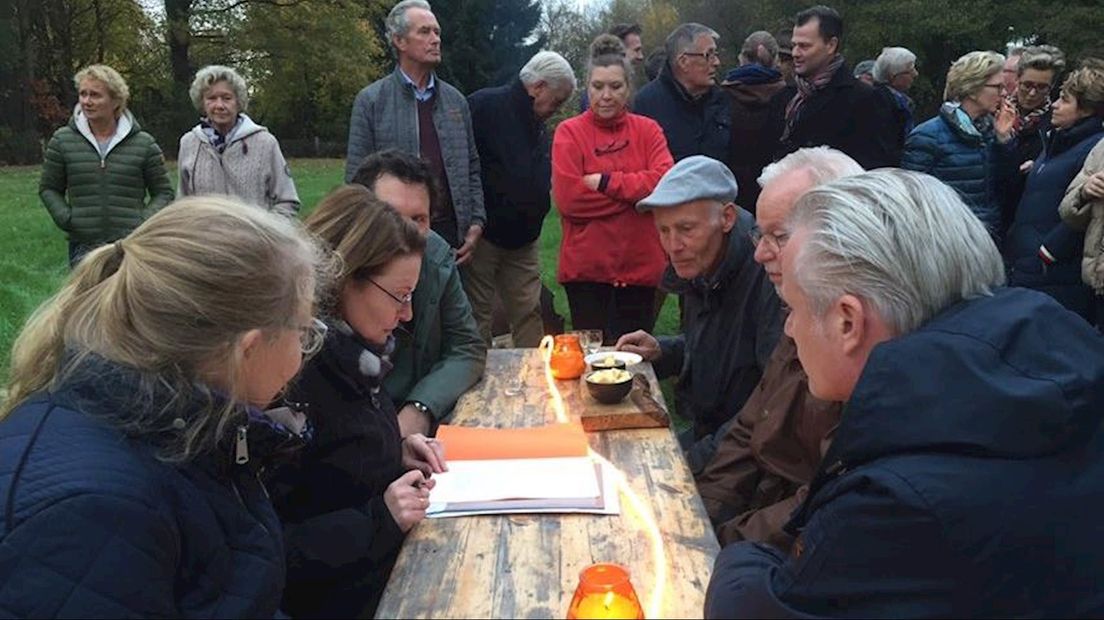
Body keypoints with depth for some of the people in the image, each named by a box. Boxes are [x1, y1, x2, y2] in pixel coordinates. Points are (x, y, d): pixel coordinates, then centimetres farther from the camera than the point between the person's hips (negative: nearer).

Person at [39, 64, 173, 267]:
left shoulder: (144, 144, 4)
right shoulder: (62, 140, 6)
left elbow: (163, 191, 9)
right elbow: (48, 188, 14)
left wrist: (145, 222, -6)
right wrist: (66, 219, -2)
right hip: (83, 247, 1)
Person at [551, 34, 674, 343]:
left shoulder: (648, 130, 6)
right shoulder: (569, 132, -1)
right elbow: (567, 197, -13)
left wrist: (606, 182, -15)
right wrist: (636, 193, -10)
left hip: (640, 267, 2)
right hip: (586, 268, -2)